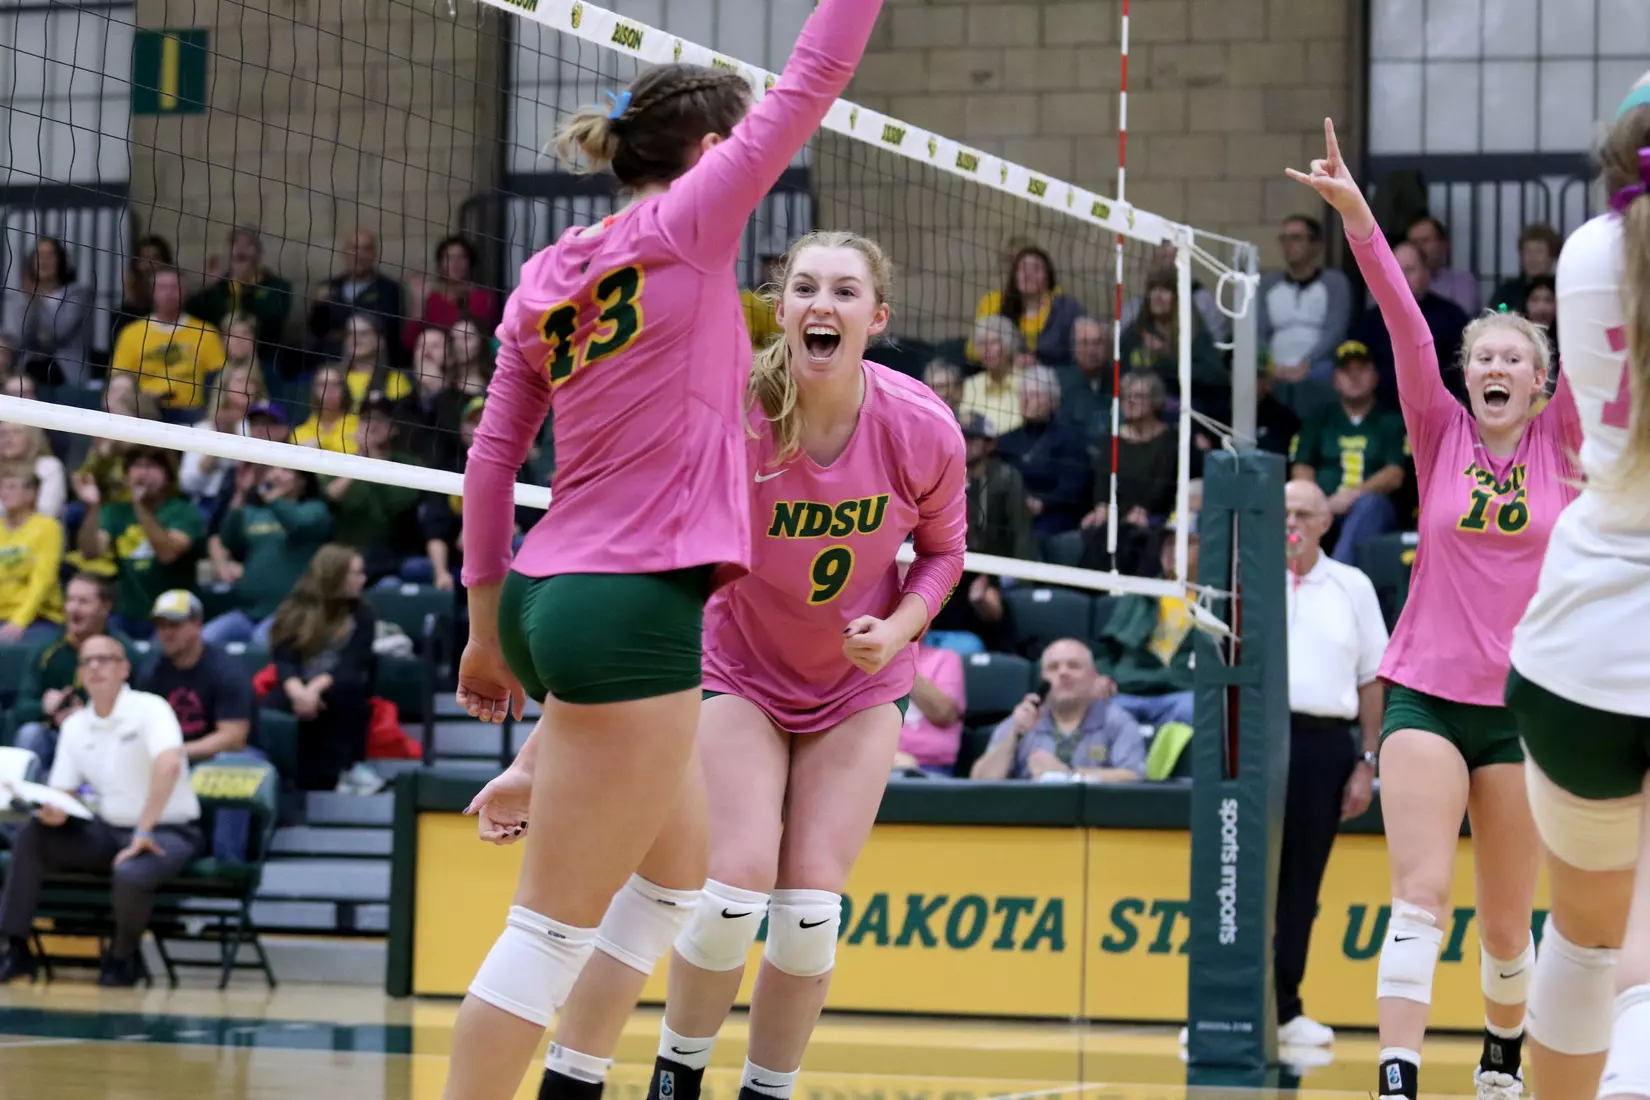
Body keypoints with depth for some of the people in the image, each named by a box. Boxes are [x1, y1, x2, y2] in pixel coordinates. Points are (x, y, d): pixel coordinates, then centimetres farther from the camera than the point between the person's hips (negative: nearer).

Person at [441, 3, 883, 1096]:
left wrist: (486, 622, 19)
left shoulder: (549, 273, 12)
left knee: (678, 875, 22)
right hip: (632, 606, -9)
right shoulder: (685, 224, -6)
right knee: (555, 927, -6)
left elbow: (492, 454, 14)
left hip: (549, 595, 9)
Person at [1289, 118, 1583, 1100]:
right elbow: (1405, 320, -7)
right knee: (1421, 896, -14)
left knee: (1508, 924, 9)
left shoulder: (1562, 445, 4)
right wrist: (1356, 215, -17)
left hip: (1522, 703, 1)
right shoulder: (1442, 435, 4)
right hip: (1427, 693, -1)